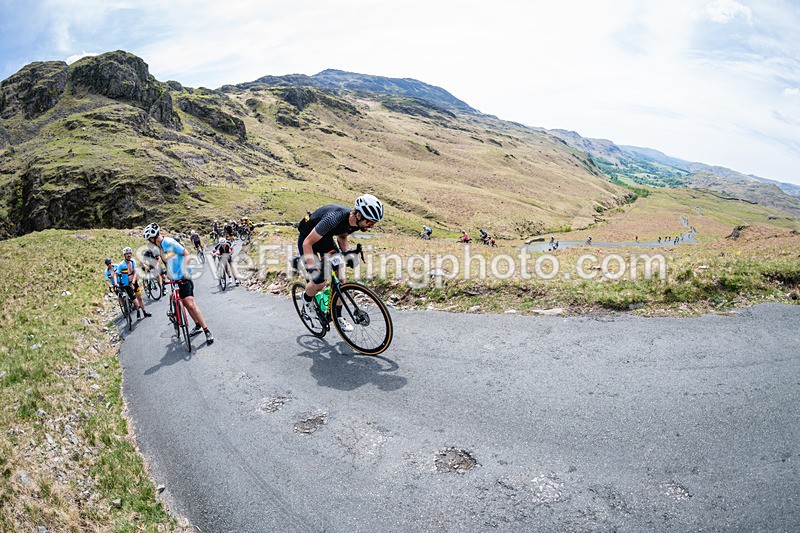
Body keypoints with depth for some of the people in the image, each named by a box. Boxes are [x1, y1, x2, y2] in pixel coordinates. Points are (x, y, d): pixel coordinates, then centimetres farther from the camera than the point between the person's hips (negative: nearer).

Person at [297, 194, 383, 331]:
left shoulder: (356, 221, -17)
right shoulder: (334, 218, -41)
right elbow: (307, 243, -33)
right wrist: (312, 268, -36)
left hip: (325, 239, 6)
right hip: (307, 239, -6)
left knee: (340, 278, -4)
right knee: (319, 281, -15)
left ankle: (338, 316, 11)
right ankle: (307, 298, 19)